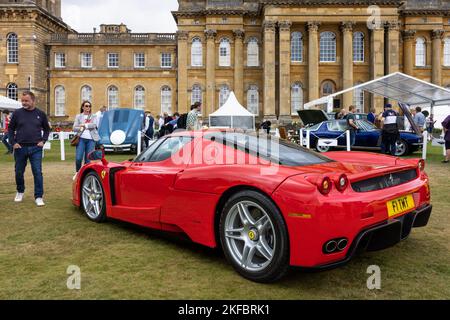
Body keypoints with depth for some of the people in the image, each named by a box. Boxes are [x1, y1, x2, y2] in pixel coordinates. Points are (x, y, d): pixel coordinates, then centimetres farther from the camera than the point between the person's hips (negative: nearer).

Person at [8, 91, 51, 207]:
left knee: (38, 172, -5)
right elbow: (11, 129, 9)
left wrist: (43, 141, 0)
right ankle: (20, 192, 35)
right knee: (19, 172, 12)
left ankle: (39, 197, 0)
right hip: (20, 148, 1)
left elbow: (46, 129, 13)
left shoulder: (41, 114, 3)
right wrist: (13, 142, -2)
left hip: (36, 148, -1)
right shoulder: (17, 113, 2)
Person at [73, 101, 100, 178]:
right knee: (78, 158, -9)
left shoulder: (93, 116, 14)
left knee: (88, 159, -2)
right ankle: (78, 172, 14)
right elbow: (74, 128, 6)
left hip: (91, 139, 0)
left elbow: (94, 125, -5)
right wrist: (81, 128, -11)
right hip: (81, 138, 0)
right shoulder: (79, 116, 13)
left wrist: (84, 125, -6)